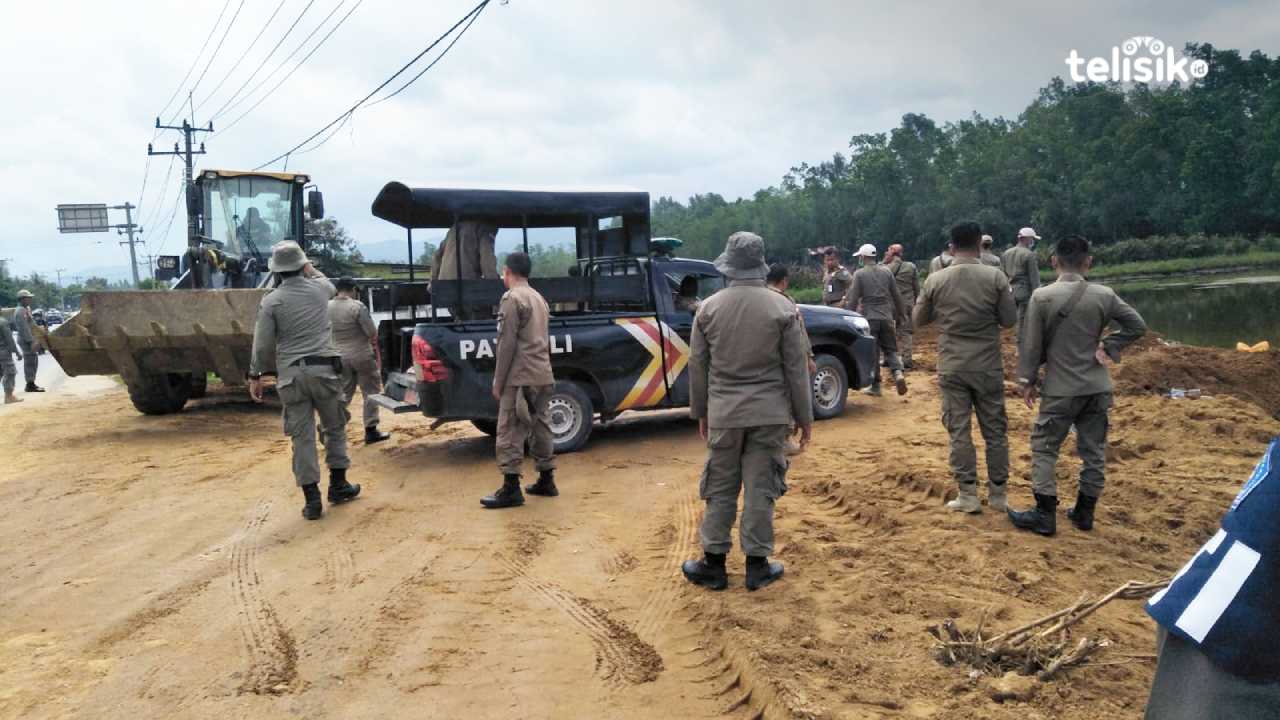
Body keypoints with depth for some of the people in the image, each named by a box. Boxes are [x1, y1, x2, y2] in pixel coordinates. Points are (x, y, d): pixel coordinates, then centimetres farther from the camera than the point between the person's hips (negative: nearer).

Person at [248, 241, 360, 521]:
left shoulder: (271, 301, -3)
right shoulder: (319, 288, 3)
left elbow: (263, 343, -3)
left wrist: (255, 375, 7)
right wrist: (310, 269, 43)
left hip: (291, 374, -1)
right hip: (324, 369, 1)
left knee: (302, 436, 3)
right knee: (335, 427, 17)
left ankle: (312, 498, 4)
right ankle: (338, 485, 22)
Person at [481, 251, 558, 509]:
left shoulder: (512, 298, -9)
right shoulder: (538, 298, 18)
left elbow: (507, 344, -14)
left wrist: (498, 381, -10)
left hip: (520, 378, -9)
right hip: (543, 376, 9)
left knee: (510, 431, -6)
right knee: (540, 427, 14)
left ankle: (511, 488, -8)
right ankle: (546, 481, 19)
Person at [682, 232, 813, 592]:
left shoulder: (709, 308, -2)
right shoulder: (782, 308, -6)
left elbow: (697, 367, 3)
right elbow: (795, 368, -3)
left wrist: (700, 412, 15)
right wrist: (804, 416, 5)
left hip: (723, 414, 1)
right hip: (769, 414, -1)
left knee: (720, 489, 10)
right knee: (761, 489, 7)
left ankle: (714, 564, 18)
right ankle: (757, 565, 15)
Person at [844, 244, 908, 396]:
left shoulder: (859, 274, -5)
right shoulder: (886, 271, 6)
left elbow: (853, 299, -7)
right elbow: (897, 296, 10)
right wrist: (902, 314, 21)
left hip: (869, 318, -3)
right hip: (887, 317, 3)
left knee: (872, 352, 5)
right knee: (890, 349, 12)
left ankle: (875, 386, 9)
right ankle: (898, 373, -13)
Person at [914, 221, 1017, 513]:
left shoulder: (935, 280, -6)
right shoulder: (996, 277, -9)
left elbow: (919, 320, 6)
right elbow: (1009, 320, -2)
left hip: (952, 366, 0)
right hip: (988, 366, 0)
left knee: (959, 430, 6)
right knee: (995, 429, 11)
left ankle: (968, 495, 9)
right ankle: (998, 494, 19)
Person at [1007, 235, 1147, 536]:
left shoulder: (1041, 297, -11)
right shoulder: (1104, 295, -3)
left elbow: (1032, 344, -7)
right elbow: (1137, 326, 1)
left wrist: (1028, 380, 3)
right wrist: (1109, 347, 3)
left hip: (1061, 389, -3)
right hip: (1098, 387, 4)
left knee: (1044, 448, 7)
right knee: (1094, 450, 13)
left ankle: (1045, 514, 7)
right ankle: (1085, 512, 22)